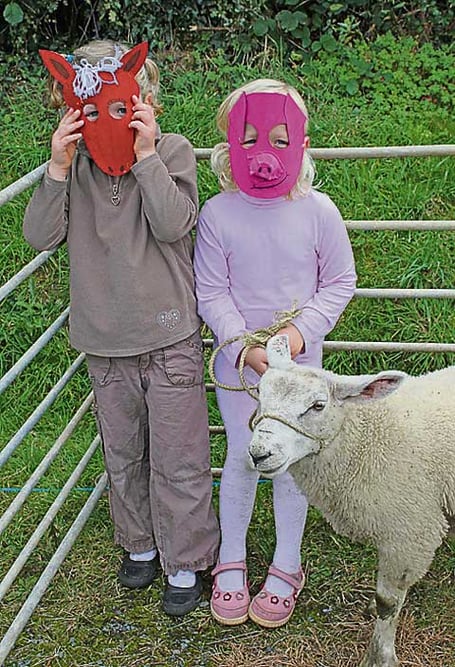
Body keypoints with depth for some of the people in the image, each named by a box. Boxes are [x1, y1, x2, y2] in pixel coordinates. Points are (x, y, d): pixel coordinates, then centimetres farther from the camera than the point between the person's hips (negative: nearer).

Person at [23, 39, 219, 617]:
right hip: (104, 341, 4)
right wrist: (59, 169, -20)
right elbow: (41, 236, -10)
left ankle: (185, 562, 25)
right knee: (121, 454, 19)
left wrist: (146, 156, -25)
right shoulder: (75, 164, 0)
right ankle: (139, 543, 41)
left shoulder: (172, 152, -8)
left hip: (168, 337, -3)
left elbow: (172, 226, -22)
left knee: (177, 459, 6)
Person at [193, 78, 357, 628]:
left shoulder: (317, 211, -10)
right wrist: (243, 342, -19)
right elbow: (210, 291, -6)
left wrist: (302, 330, -15)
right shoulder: (217, 213, -10)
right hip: (237, 358, 0)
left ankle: (287, 565, 30)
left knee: (291, 460, 10)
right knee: (241, 457, 10)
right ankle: (231, 558, 32)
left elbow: (340, 281, -2)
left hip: (300, 357, 0)